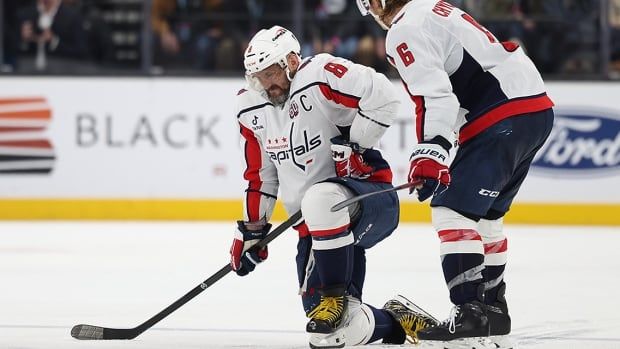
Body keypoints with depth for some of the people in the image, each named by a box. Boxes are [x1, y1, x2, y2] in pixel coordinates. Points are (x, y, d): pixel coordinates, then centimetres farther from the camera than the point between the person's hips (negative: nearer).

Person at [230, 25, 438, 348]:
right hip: (318, 228, 7)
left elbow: (382, 96, -24)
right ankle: (396, 320, 23)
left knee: (321, 202, -43)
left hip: (369, 197, -7)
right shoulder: (253, 112, 10)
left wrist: (354, 143, -21)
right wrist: (251, 230, 19)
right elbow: (260, 176, 20)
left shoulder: (318, 76, -13)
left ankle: (337, 296, -25)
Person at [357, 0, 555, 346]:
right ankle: (493, 307, 28)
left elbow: (434, 94, -23)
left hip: (503, 119, -10)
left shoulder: (405, 30, -9)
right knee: (485, 214, 21)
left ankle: (470, 312, -18)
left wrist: (430, 152, -32)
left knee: (452, 209, -11)